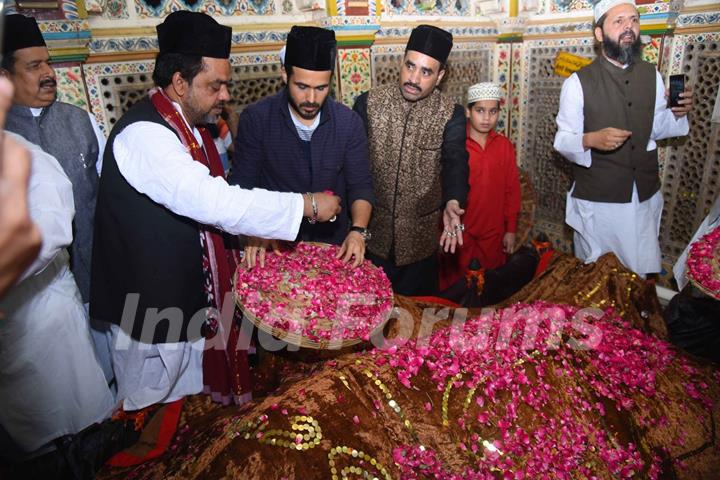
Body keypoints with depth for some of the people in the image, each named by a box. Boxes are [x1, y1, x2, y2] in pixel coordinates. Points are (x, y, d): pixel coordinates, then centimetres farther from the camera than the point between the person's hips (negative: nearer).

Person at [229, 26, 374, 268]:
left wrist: (358, 230, -22)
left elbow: (360, 186, -5)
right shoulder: (255, 119, -12)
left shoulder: (349, 123, -9)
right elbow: (243, 185, -9)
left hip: (334, 245, 2)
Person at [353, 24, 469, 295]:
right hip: (373, 227, 1)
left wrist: (452, 203, -42)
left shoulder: (451, 115, -10)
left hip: (421, 233, -1)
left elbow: (456, 162, -21)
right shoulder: (368, 103, -7)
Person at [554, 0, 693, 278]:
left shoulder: (653, 76, 4)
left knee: (643, 271, 17)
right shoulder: (578, 83, -10)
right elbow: (562, 140, -10)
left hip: (645, 197, 4)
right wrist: (590, 140, -29)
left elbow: (655, 129, 14)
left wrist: (677, 114, -6)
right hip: (596, 200, -4)